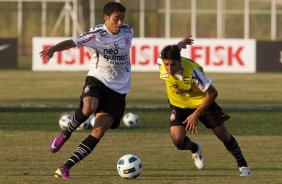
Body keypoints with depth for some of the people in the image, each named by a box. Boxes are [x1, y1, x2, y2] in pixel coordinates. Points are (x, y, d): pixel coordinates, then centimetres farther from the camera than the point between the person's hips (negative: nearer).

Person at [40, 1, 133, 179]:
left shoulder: (128, 32, 3)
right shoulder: (97, 35, -13)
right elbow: (73, 42, -28)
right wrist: (54, 49, -47)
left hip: (118, 89, 4)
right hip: (97, 80, -4)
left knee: (99, 131, -11)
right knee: (89, 108, -38)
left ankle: (65, 168, -9)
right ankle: (66, 134, -5)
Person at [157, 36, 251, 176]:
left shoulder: (191, 71, -38)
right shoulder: (161, 63, -26)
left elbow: (212, 93, -28)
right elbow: (171, 51, 0)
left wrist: (196, 114, -28)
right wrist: (180, 44, 21)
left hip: (202, 101, -3)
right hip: (178, 104, 3)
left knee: (222, 134, 4)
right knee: (177, 140, -15)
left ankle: (242, 165, 27)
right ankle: (195, 149, 22)